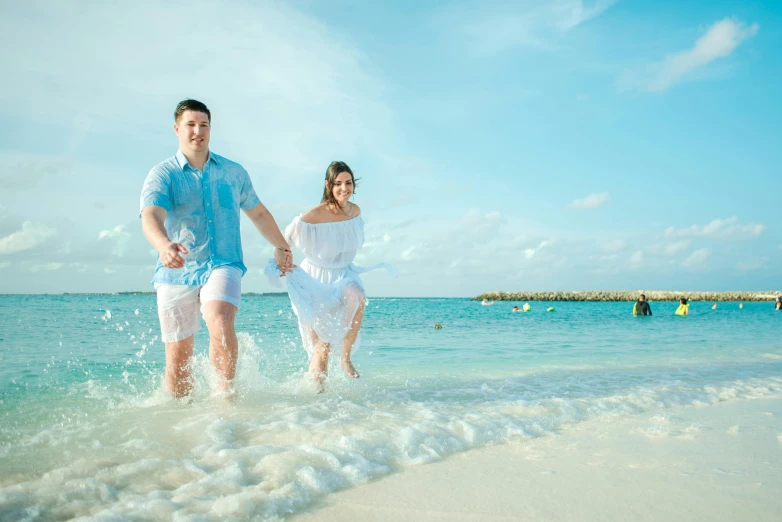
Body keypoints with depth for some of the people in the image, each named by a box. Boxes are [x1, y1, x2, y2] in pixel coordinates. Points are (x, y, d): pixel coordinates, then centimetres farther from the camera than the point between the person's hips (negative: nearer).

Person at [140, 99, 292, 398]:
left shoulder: (233, 172, 10)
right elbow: (151, 217, -21)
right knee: (177, 357, 2)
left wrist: (282, 247, 27)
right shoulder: (162, 175, -1)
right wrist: (164, 245, -42)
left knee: (221, 325, -28)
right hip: (176, 273, 0)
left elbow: (258, 213, 25)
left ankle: (227, 395, -10)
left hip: (223, 265, 1)